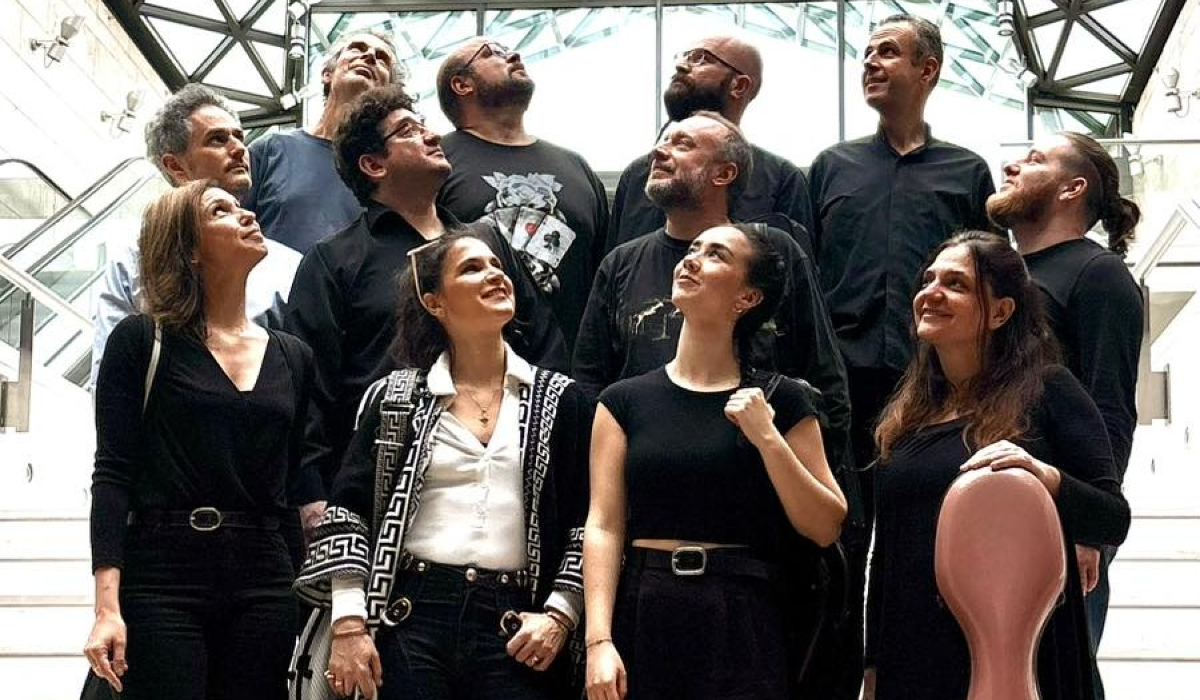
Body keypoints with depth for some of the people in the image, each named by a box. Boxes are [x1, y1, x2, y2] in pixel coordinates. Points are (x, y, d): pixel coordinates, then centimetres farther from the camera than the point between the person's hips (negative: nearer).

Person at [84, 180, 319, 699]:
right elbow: (113, 476, -4)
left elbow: (303, 488, 14)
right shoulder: (141, 342, 1)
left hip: (263, 579, 4)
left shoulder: (293, 358, 13)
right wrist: (107, 607, -13)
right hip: (162, 577, -4)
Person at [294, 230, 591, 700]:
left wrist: (559, 614, -2)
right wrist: (349, 625, -4)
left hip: (513, 629, 1)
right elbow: (348, 512, 5)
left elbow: (586, 522, 9)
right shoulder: (394, 399, 9)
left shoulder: (559, 400, 11)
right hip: (412, 617, 0)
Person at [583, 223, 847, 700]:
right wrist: (598, 641, -12)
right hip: (643, 613, 1)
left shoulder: (781, 402, 3)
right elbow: (604, 526, -2)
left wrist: (768, 439, -12)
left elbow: (826, 527, -1)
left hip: (744, 624, -1)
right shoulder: (624, 401, 6)